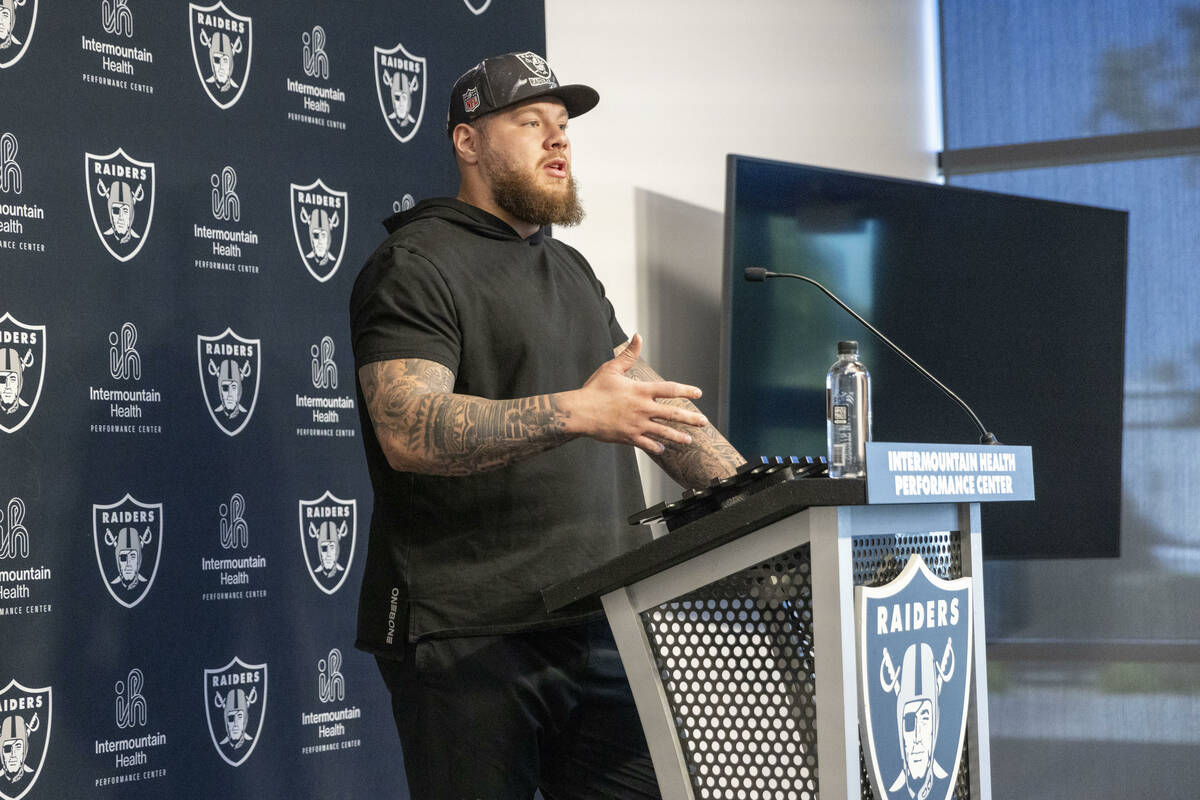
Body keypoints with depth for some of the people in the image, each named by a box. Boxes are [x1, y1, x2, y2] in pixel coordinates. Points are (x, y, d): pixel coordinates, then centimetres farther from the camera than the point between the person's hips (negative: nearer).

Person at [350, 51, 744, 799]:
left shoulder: (571, 271, 22)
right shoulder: (417, 267, -4)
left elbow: (657, 404, 22)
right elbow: (408, 431, -20)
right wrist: (577, 413, -28)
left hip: (597, 625, 7)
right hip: (472, 638, -7)